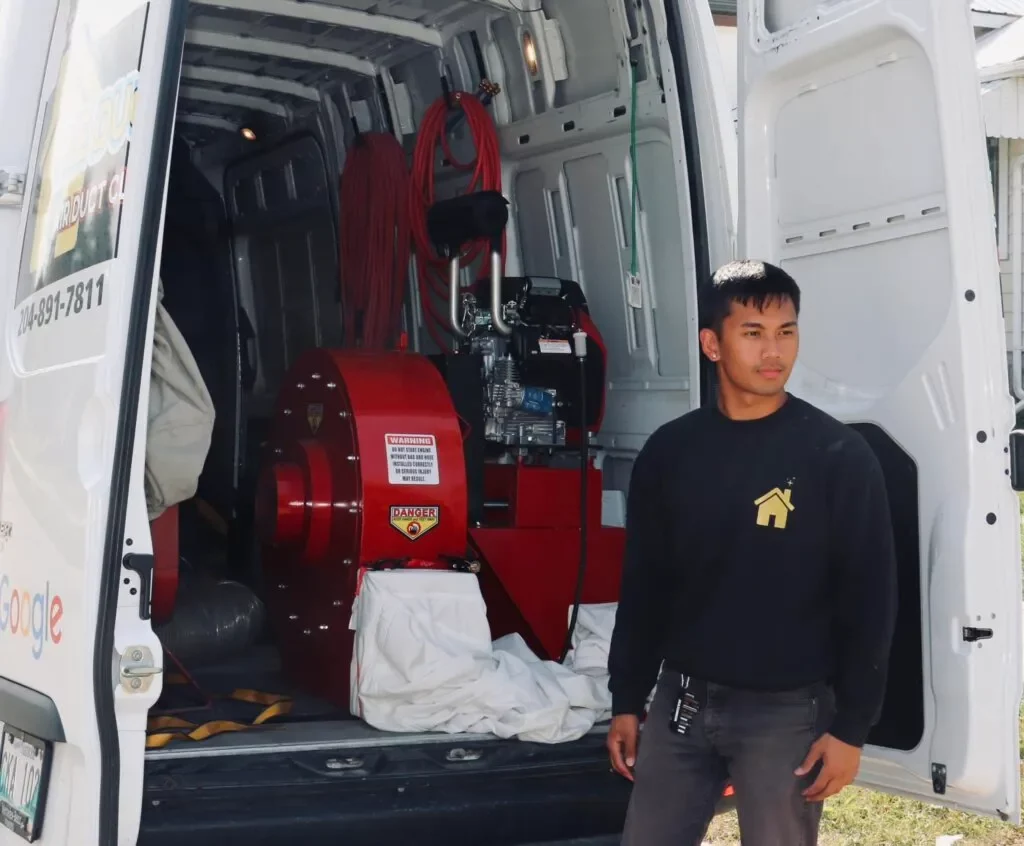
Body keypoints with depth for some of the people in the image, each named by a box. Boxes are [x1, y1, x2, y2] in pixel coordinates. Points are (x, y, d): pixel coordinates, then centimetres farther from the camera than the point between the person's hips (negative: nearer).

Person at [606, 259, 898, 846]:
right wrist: (627, 701, 9)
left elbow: (870, 600, -7)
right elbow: (644, 585, 9)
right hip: (682, 700, 4)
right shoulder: (670, 451, 3)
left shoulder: (840, 455, -8)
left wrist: (852, 728, -9)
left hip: (787, 711, -3)